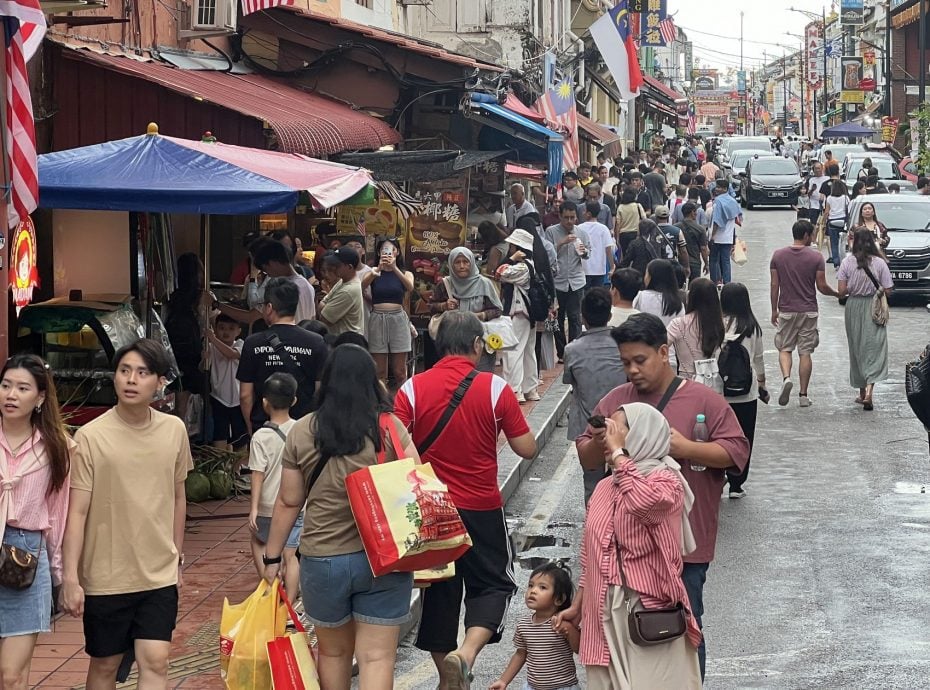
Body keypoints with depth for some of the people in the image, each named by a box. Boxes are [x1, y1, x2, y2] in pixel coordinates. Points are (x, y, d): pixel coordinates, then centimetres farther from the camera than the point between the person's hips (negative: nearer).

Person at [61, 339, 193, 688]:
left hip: (160, 575, 2)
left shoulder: (174, 430, 1)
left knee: (155, 662, -5)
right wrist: (70, 577, -15)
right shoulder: (90, 436, -11)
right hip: (106, 577, -2)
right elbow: (77, 511, -11)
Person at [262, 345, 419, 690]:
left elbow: (288, 502, 2)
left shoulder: (302, 432, -2)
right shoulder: (390, 426, -5)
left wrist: (273, 556, 11)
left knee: (333, 652, 19)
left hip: (323, 559, 1)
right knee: (377, 658, 0)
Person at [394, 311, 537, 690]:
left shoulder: (412, 389, -6)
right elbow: (527, 448, -6)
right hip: (481, 508, -2)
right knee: (492, 583, 11)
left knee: (439, 588, 15)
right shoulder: (495, 389, -10)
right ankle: (467, 652, -13)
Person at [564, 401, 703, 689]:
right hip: (605, 613, 7)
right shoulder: (604, 487, 11)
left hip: (649, 613, -7)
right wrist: (577, 606, 20)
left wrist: (618, 452, -21)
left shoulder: (666, 481, -10)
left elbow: (642, 500, -34)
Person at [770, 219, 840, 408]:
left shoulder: (778, 256, -2)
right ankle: (803, 395, 6)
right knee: (805, 352, 5)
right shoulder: (816, 257, -8)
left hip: (786, 310, 1)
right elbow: (822, 287, -6)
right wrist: (837, 294, 14)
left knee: (784, 349, 12)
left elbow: (774, 285, 0)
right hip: (808, 311, -1)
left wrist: (774, 310, 9)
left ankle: (786, 377, -16)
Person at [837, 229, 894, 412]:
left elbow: (841, 291, -8)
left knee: (857, 349, 14)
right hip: (874, 309, -2)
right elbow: (887, 290, -7)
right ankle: (869, 388, -20)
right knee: (874, 349, 0)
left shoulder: (847, 263, -7)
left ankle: (862, 393, 24)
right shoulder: (879, 263, -9)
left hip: (853, 307, 2)